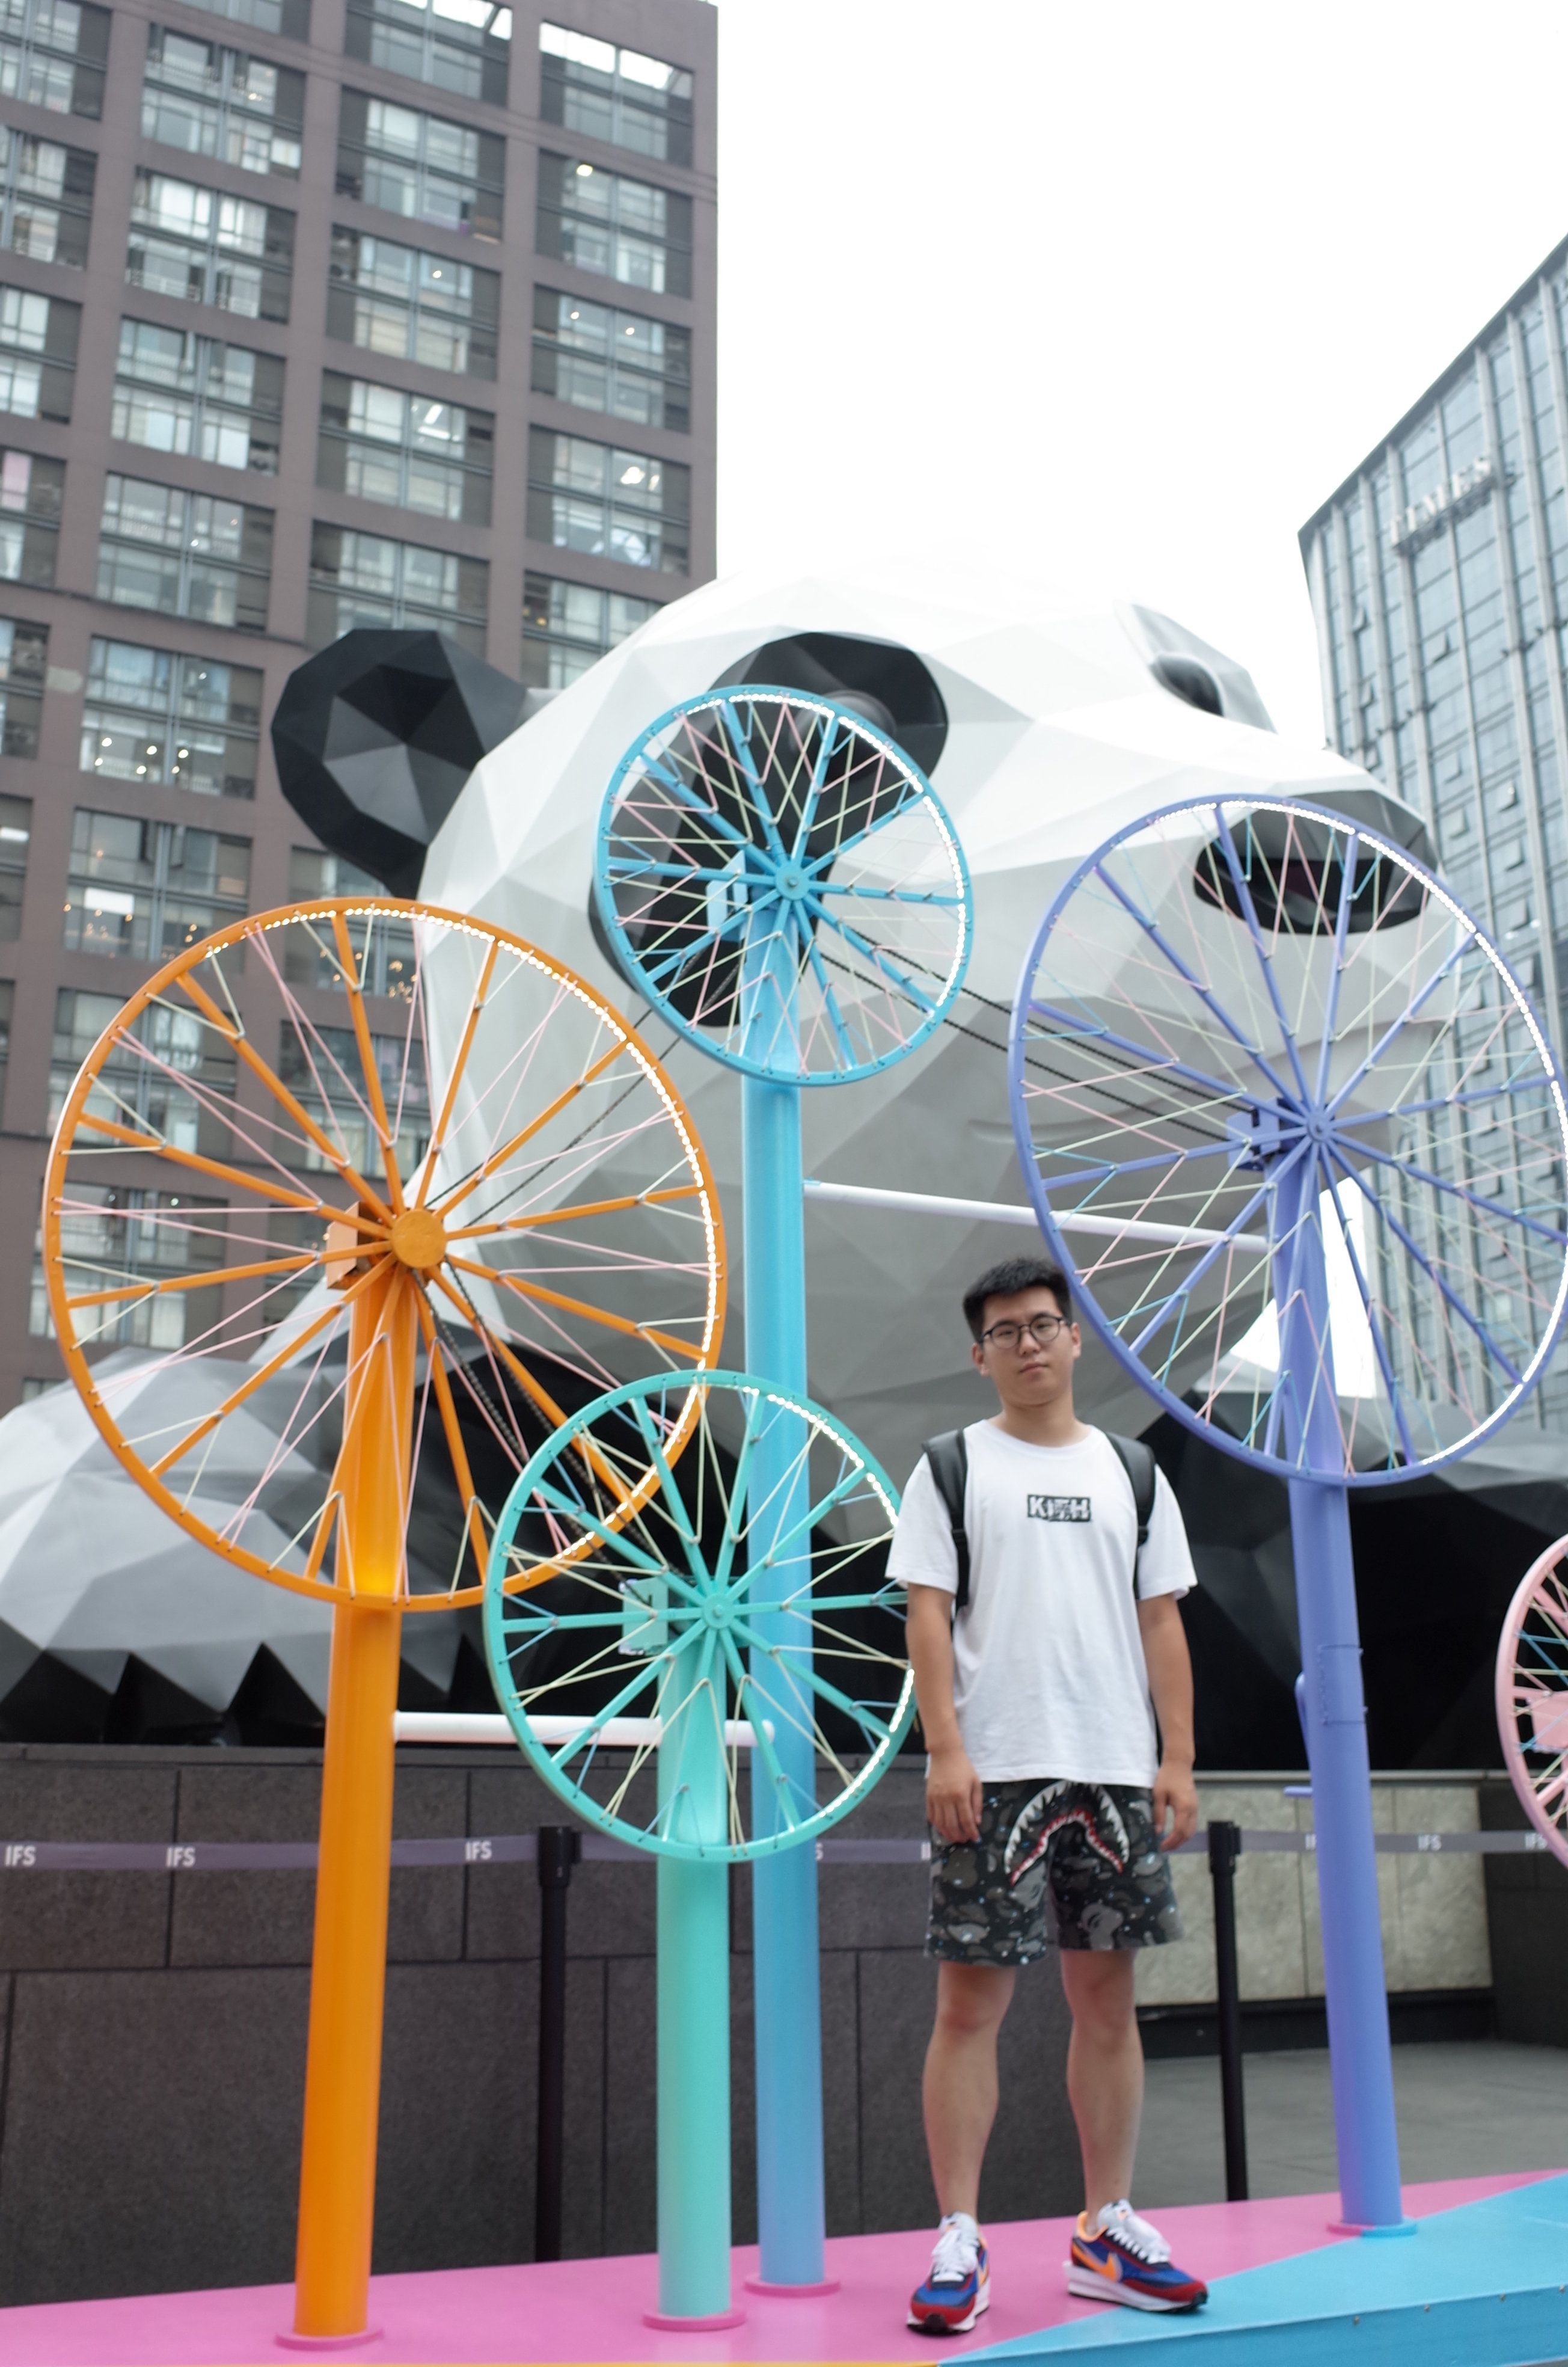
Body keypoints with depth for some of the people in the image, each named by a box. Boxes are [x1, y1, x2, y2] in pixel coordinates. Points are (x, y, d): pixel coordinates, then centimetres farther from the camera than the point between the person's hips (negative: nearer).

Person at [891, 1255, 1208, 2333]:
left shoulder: (1130, 1472, 13)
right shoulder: (952, 1467, 4)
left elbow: (1162, 1622, 11)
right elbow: (929, 1615, -2)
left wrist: (1178, 1760, 3)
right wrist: (945, 1751, -12)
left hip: (1115, 1772, 3)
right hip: (994, 1774, -3)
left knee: (1108, 2000, 9)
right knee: (972, 2002, -2)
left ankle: (1107, 2234, 21)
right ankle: (959, 2245, 6)